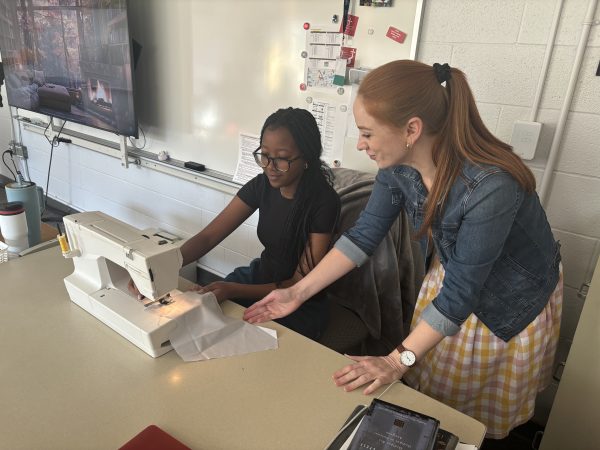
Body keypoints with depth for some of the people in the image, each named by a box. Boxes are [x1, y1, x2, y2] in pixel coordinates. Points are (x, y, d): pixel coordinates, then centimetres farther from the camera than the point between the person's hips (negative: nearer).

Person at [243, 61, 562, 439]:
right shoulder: (398, 165, -20)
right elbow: (363, 235, -13)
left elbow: (460, 293, -32)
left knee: (482, 412, 20)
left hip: (512, 300, -5)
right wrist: (299, 292, -16)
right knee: (429, 394, 23)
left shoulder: (491, 186, -39)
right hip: (450, 273, 5)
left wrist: (398, 360, -30)